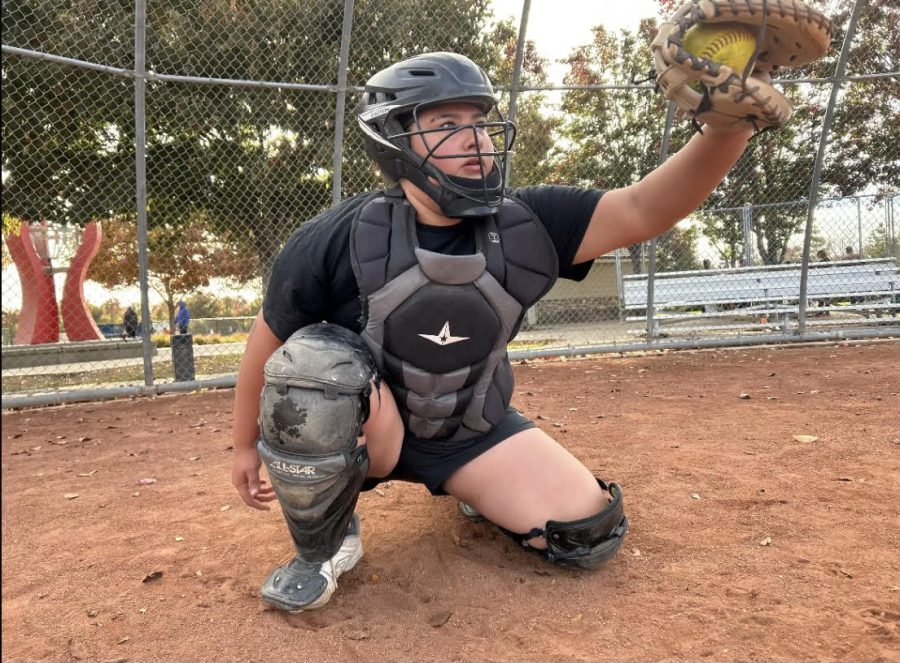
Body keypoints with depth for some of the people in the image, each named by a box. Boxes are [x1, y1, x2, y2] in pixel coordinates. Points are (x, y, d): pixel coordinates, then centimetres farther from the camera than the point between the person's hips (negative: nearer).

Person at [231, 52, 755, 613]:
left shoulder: (525, 226, -13)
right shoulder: (338, 241, -21)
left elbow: (644, 210, -20)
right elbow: (268, 340, -8)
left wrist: (732, 124, -38)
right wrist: (247, 445, 2)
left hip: (471, 430, 3)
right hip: (356, 434, -2)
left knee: (590, 533, -3)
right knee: (312, 365, -36)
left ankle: (478, 491, 28)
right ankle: (324, 545, -8)